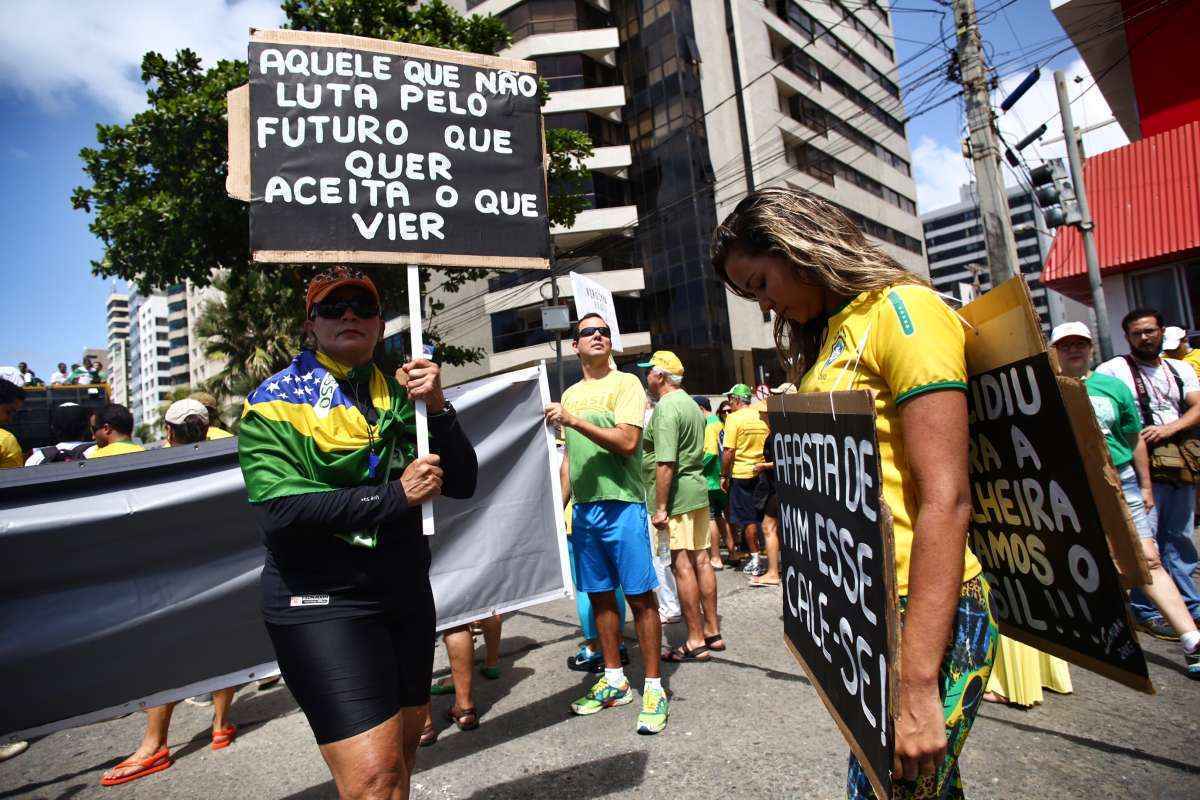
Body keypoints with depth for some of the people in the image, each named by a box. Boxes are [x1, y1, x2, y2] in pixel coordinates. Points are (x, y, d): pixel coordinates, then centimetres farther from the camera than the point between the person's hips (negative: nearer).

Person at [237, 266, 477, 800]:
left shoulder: (399, 394, 7)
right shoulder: (275, 403, -5)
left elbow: (461, 484, 0)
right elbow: (279, 511, -19)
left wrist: (437, 407, -14)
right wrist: (396, 496, -19)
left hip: (408, 595, 5)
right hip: (321, 601, -5)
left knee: (403, 755, 20)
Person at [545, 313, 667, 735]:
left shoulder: (626, 384, -3)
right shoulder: (570, 395, 16)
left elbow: (627, 442, -17)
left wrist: (574, 421, -19)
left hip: (622, 504, -6)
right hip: (584, 507, 6)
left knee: (640, 596, 0)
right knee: (600, 596, 13)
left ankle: (653, 687, 13)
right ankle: (614, 680, 28)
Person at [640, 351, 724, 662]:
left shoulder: (665, 408, -14)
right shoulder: (691, 403, 16)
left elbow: (666, 463, -21)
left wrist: (660, 507, -19)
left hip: (675, 496, -9)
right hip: (698, 491, 9)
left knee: (682, 566, -3)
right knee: (701, 560, 13)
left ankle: (695, 642, 5)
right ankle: (712, 632, 22)